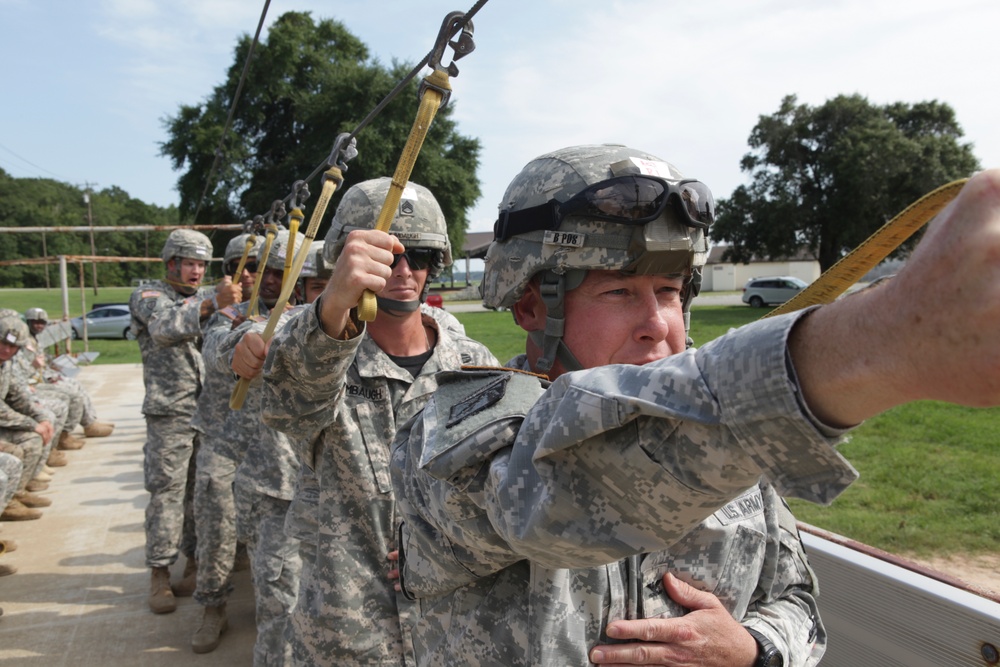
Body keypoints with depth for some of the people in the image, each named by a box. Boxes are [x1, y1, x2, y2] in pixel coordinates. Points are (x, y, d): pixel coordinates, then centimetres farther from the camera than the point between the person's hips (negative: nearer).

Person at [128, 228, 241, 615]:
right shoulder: (149, 296, -1)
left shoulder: (207, 298, 16)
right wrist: (211, 303, -41)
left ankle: (195, 561, 23)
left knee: (202, 490, 10)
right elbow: (166, 326, -23)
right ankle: (159, 573, 8)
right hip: (170, 413, -5)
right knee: (167, 492, -2)